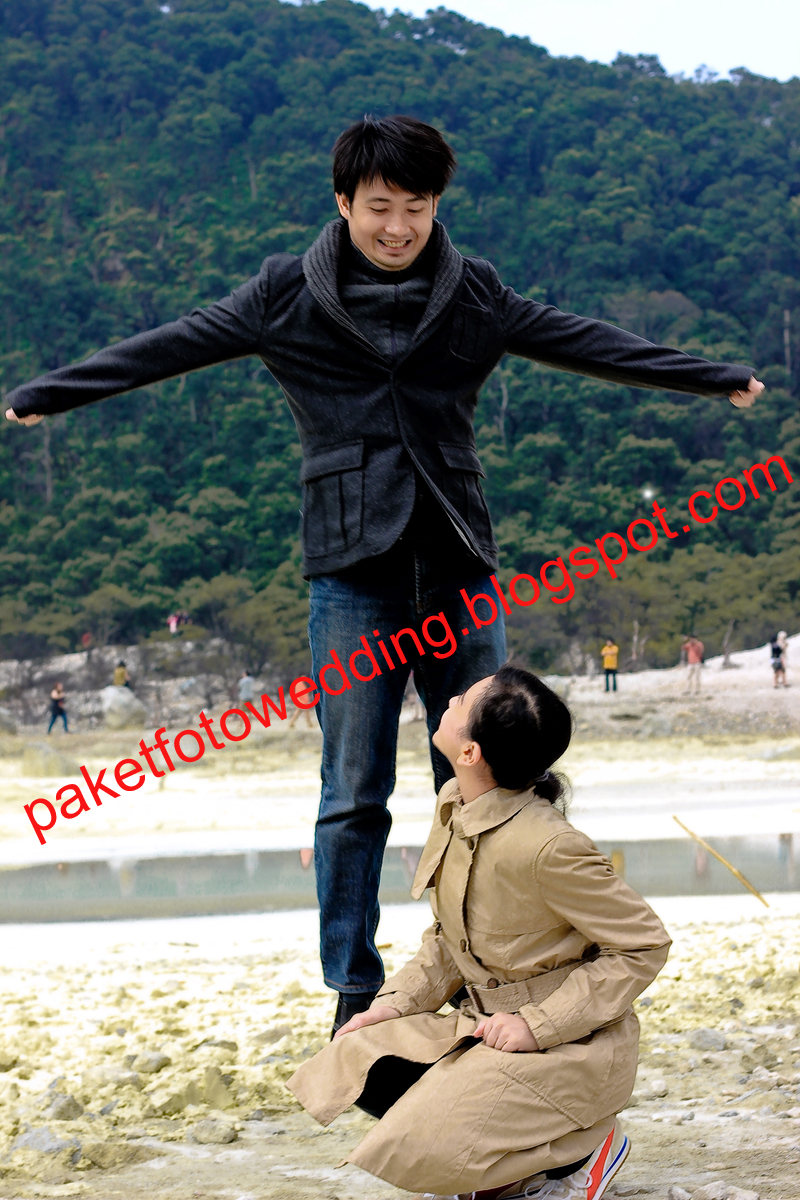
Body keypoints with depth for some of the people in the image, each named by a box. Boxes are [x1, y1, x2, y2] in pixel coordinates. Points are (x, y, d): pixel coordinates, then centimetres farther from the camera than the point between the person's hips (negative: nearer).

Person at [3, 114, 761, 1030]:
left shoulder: (473, 293, 8)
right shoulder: (288, 294, 2)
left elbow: (586, 344, 15)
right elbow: (172, 347, 2)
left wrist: (716, 378, 20)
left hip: (459, 568, 2)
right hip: (353, 572, -2)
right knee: (354, 792, 0)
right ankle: (356, 992, 10)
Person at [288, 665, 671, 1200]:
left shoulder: (546, 846, -27)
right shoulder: (454, 805, 0)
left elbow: (644, 945, -19)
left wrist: (539, 1023, -22)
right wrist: (397, 1002, -1)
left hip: (568, 1045, -8)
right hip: (486, 1025, 9)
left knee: (413, 1151, -20)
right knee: (353, 1062, -5)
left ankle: (583, 1146, 2)